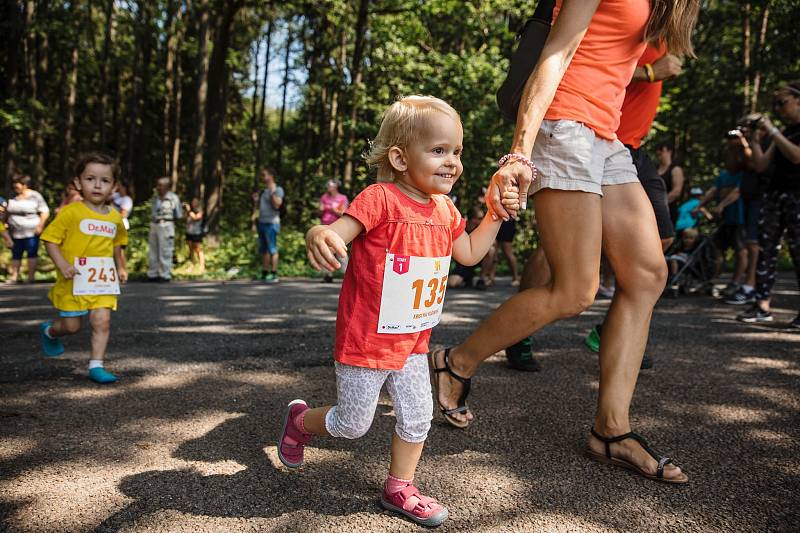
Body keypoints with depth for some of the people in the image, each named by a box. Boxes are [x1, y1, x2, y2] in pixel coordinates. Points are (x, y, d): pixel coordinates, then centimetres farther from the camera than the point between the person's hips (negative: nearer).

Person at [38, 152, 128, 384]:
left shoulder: (115, 218, 7)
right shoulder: (70, 212, -9)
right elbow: (50, 240, -8)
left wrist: (121, 268, 20)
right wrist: (62, 264, -20)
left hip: (103, 280, 4)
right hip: (74, 281, -3)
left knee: (102, 322, -4)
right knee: (71, 326, 7)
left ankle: (96, 366, 5)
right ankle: (49, 331, 41)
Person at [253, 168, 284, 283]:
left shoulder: (278, 189, -4)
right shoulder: (264, 190, 19)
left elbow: (277, 205, -18)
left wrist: (272, 192, -22)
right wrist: (256, 200, 5)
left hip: (271, 223, -8)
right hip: (262, 222, 8)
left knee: (272, 249, -8)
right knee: (263, 250, 8)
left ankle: (274, 275, -6)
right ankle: (264, 274, 12)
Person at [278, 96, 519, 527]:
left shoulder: (445, 208, 4)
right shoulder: (380, 199, -21)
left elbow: (469, 253, 17)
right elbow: (335, 233, -29)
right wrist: (318, 236, -53)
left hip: (412, 343, 7)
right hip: (365, 341, -6)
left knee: (417, 418, 12)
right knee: (352, 424, 11)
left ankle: (399, 488, 35)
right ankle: (300, 420, 41)